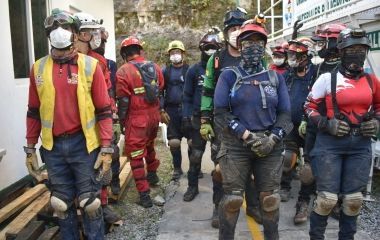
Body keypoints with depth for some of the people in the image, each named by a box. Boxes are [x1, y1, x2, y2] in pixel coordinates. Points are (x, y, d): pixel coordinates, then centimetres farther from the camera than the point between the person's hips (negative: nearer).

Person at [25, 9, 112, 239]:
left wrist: (107, 148, -10)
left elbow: (104, 110, -5)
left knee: (90, 201, 5)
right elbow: (34, 111, 11)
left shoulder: (90, 65, -4)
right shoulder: (39, 68, 6)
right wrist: (30, 147, 10)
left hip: (84, 144, -3)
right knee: (62, 203, 14)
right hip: (53, 147, 3)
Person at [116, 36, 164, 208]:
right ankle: (152, 174, 48)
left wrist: (122, 121, 1)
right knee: (149, 145, 29)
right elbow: (160, 91, 9)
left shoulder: (124, 71, -14)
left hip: (137, 118, -6)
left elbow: (123, 101, -11)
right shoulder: (154, 67, 2)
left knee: (136, 156, 5)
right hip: (154, 115, 6)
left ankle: (144, 195, 7)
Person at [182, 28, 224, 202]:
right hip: (199, 118, 0)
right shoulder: (194, 70, 2)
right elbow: (187, 96, 4)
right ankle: (192, 186, 20)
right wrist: (186, 118, -4)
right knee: (196, 154, 5)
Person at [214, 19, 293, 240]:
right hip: (236, 146, -2)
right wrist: (247, 135, -14)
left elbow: (285, 114, 6)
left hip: (270, 147, 3)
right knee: (232, 199, 1)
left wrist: (273, 139, -10)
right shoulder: (229, 76, 2)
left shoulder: (276, 78, 10)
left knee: (270, 199, 8)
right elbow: (221, 113, -6)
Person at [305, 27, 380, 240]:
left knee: (354, 198, 9)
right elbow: (310, 107, 1)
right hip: (330, 144, -4)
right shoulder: (327, 78, -4)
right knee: (327, 198, -3)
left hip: (361, 145, 4)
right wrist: (327, 124, -13)